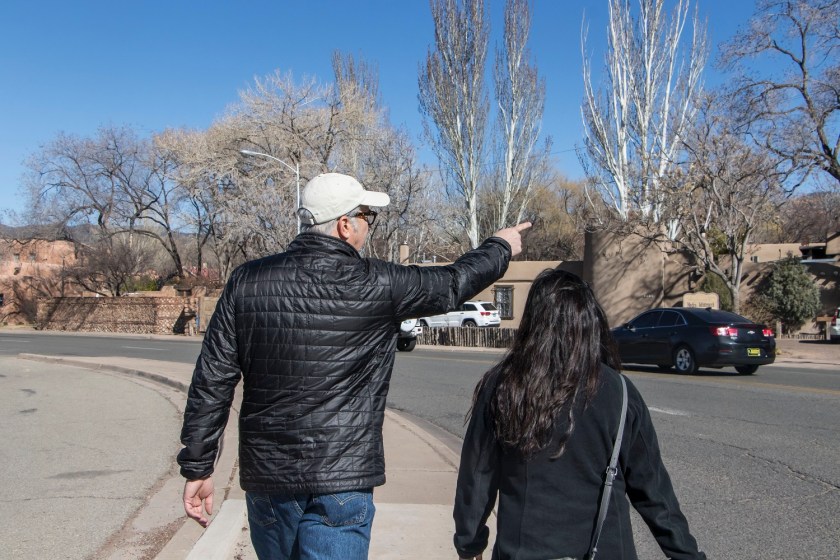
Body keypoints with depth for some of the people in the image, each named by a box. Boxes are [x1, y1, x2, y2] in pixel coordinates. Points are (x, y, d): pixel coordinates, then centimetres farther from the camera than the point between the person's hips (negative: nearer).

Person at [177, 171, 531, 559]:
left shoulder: (247, 282, -2)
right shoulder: (375, 286, -10)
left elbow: (212, 380, -2)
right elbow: (453, 283, 6)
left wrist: (197, 466, 6)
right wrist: (500, 247, 25)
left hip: (265, 476, 4)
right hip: (340, 480, -4)